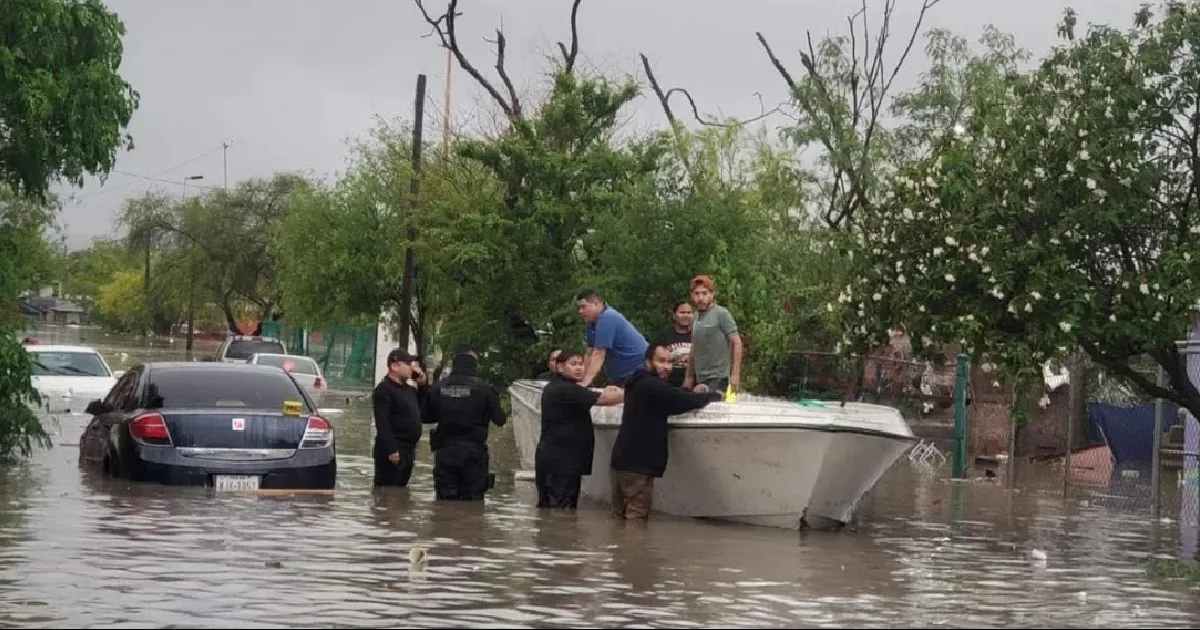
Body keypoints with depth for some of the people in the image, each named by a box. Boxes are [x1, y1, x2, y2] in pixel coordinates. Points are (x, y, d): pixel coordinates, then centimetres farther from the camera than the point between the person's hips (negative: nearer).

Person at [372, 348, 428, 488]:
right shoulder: (384, 390, -12)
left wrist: (422, 385, 14)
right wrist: (391, 450, -25)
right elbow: (382, 423, -19)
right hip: (393, 452, -9)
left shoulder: (409, 390, 16)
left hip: (408, 450, 9)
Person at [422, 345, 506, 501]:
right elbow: (500, 420, -6)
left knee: (446, 500, 7)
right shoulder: (483, 389, -9)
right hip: (473, 452, -2)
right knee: (473, 500, 3)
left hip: (445, 453, 2)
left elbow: (425, 417, 9)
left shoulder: (437, 388, 0)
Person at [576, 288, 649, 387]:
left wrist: (585, 382, -30)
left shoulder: (606, 319, -20)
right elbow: (589, 354, 10)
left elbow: (599, 354, -26)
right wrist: (582, 380, 3)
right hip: (621, 375, 9)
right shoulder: (593, 323, 10)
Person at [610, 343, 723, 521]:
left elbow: (671, 402, 22)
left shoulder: (640, 384, 18)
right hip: (637, 463, -10)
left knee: (620, 518, 10)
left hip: (624, 459, 10)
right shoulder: (652, 386, -13)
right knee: (637, 519, -9)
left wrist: (695, 394, 7)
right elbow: (684, 401, -15)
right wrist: (715, 396, 1)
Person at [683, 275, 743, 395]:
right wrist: (689, 377, 16)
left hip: (718, 378, -7)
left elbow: (736, 343, -9)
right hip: (700, 379, 7)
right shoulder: (696, 317, 14)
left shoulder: (721, 314, -6)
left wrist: (735, 374, -16)